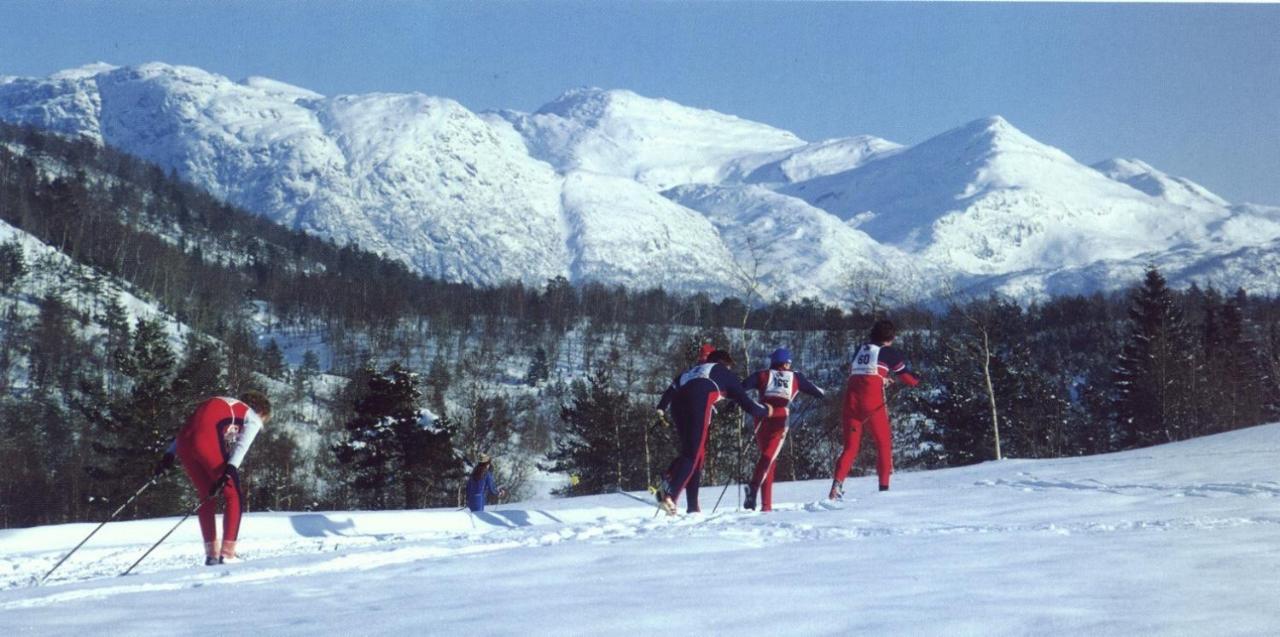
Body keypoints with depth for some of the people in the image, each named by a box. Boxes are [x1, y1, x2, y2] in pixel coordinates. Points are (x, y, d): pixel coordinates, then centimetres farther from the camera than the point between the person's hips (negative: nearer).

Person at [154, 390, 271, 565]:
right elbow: (242, 444, -3)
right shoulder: (253, 417, 18)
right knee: (234, 496, 7)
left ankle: (211, 554, 18)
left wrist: (169, 454, 20)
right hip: (207, 442, -7)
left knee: (208, 498, 21)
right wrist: (231, 469, -17)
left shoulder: (221, 406, 37)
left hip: (184, 443, 7)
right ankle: (227, 553, -1)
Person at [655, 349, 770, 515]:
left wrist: (661, 408, 17)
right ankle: (669, 493, -31)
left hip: (677, 403, 5)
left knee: (691, 452, 14)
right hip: (700, 400, -5)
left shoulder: (692, 370, 41)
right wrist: (766, 410, 44)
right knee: (693, 454, -9)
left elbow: (672, 388, 24)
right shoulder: (726, 374, 29)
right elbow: (747, 404, 28)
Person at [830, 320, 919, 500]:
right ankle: (884, 486, 6)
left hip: (851, 399, 4)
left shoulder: (859, 350, 18)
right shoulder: (889, 353, 5)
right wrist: (917, 381, 34)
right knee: (884, 442, 12)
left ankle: (837, 483, -13)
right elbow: (905, 375, 13)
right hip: (873, 401, -4)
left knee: (851, 446, 8)